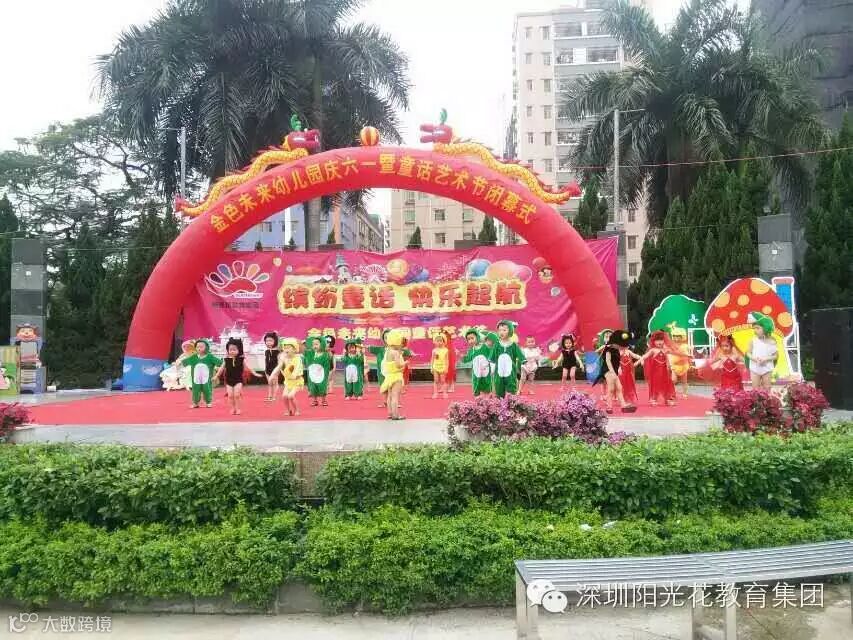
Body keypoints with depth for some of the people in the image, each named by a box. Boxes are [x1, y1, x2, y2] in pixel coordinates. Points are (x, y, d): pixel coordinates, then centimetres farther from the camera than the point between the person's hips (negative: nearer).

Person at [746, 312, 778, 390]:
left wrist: (766, 359, -19)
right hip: (755, 368, 1)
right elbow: (748, 353, 2)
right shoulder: (753, 341, -4)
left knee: (767, 389, 8)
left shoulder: (771, 342, -8)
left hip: (767, 368, -1)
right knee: (755, 388, 7)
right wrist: (754, 358, -17)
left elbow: (776, 355, -3)